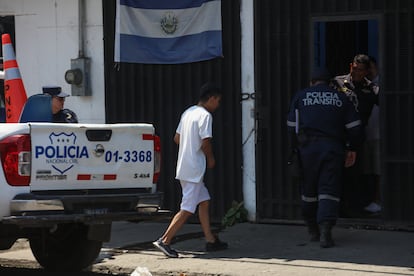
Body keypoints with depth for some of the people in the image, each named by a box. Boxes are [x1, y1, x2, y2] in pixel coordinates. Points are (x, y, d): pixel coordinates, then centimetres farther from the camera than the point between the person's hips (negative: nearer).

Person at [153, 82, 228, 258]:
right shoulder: (205, 115, -13)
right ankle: (164, 240, -9)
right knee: (187, 209, -7)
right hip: (194, 169, -10)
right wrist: (211, 158, -3)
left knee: (204, 201, 16)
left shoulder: (188, 112, 13)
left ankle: (210, 240, 20)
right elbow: (205, 143, -20)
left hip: (184, 167, 10)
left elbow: (177, 138, 16)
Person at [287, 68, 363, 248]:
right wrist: (351, 148, 20)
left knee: (309, 190, 12)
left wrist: (296, 146, 18)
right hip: (333, 148, 0)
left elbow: (292, 126, 8)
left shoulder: (300, 96, 11)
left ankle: (313, 231, 20)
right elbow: (354, 127, 9)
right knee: (329, 189, -4)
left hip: (308, 147, 0)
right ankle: (325, 230, -20)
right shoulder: (340, 98, 12)